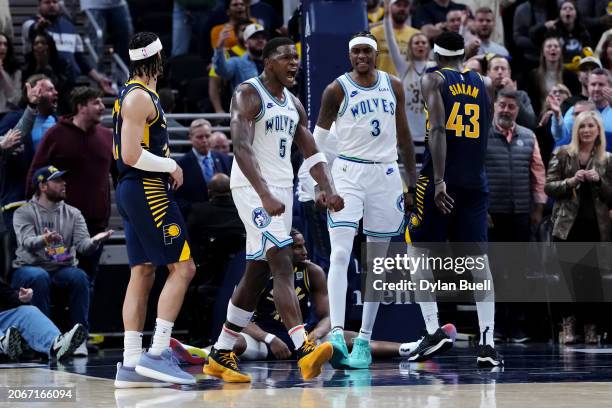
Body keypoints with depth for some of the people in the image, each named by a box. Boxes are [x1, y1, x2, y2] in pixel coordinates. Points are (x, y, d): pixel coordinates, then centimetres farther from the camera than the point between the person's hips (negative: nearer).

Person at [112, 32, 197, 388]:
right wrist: (171, 167, -10)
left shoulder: (134, 94, 18)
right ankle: (157, 354, -14)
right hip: (148, 190, -10)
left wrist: (167, 166, 16)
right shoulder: (140, 97, -14)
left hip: (136, 192, 10)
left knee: (142, 274, 8)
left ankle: (131, 365, 6)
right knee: (182, 267, -9)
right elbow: (131, 155, -21)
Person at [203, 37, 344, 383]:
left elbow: (312, 151, 13)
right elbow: (241, 147, -22)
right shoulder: (248, 95, -11)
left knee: (257, 274, 11)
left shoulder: (294, 104, 15)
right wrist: (265, 195, -33)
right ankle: (305, 351, -30)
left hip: (282, 191, 9)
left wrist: (328, 188, -6)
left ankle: (221, 355, 20)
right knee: (283, 265, -20)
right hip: (253, 189, -9)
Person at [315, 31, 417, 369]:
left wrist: (413, 183, 13)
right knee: (340, 255, -19)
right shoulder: (337, 90, -3)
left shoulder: (393, 87, 8)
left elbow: (403, 136, 15)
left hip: (386, 175, 4)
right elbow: (318, 139, 2)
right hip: (348, 173, -4)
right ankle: (336, 334, -29)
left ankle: (364, 340, 13)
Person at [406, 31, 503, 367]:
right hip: (475, 182, 4)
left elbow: (437, 129, -14)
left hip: (439, 179, -3)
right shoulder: (484, 85, 13)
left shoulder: (433, 80, 0)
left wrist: (439, 181, -20)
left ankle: (434, 332, -5)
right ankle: (487, 342, -6)